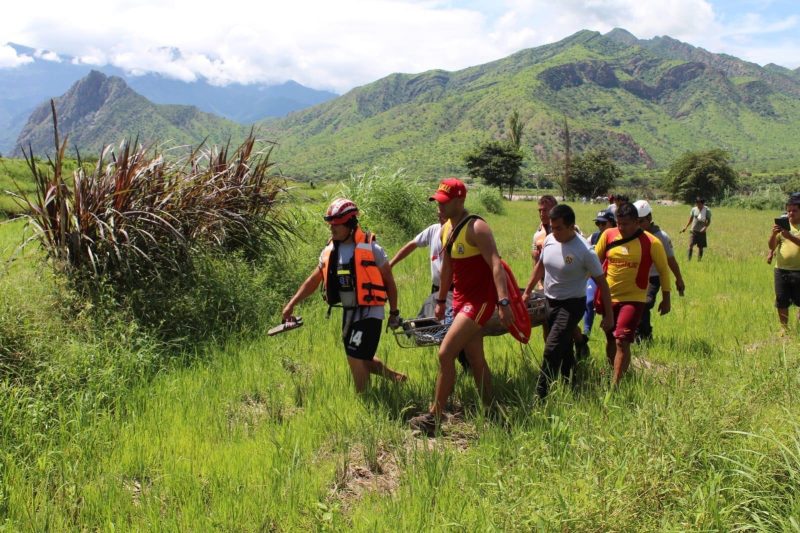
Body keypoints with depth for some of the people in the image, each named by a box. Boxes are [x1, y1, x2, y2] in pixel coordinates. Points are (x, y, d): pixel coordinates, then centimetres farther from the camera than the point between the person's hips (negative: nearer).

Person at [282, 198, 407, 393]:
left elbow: (389, 280, -5)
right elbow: (313, 280, 10)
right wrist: (291, 304, 5)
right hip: (348, 313, 7)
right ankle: (394, 376, 40)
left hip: (369, 312, -7)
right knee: (362, 359, 18)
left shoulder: (371, 248, -14)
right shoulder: (329, 251, 3)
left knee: (356, 359, -10)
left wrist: (394, 312, -1)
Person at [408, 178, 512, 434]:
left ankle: (433, 418, -6)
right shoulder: (446, 229, 10)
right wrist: (441, 300, 24)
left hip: (480, 300, -9)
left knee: (445, 353, -14)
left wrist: (503, 302, -36)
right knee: (476, 359, 14)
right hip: (461, 299, 9)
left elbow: (496, 265, -26)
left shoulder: (476, 228, -17)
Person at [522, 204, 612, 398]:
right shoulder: (549, 240, -4)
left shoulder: (585, 251, -22)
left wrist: (608, 315, -11)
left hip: (571, 305, -6)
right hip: (550, 301, 6)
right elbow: (540, 266, 14)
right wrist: (527, 292, 16)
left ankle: (540, 396, -9)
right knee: (564, 350, 18)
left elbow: (602, 283, -14)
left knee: (552, 350, -14)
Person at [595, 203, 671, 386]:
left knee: (622, 341, -15)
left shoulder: (651, 243, -12)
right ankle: (617, 372, 37)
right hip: (608, 297, 4)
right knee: (611, 340, 15)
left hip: (633, 299, -4)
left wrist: (666, 298, 2)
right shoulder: (608, 235, -4)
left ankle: (615, 384, -9)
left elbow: (663, 270, 0)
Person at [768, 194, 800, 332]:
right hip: (781, 270, 3)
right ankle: (784, 327, 21)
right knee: (782, 301, 7)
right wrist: (774, 234, -14)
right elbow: (772, 246, 4)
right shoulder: (782, 224, 7)